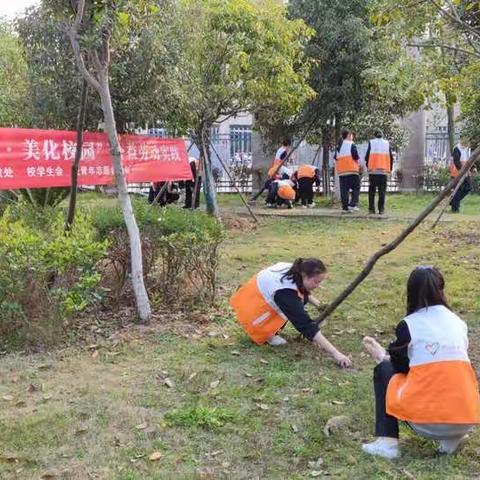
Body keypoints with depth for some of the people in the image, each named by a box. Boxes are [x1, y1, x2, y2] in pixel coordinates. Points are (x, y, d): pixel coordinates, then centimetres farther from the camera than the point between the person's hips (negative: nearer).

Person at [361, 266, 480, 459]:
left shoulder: (408, 325, 0)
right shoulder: (458, 323, 13)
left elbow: (400, 368, 12)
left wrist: (382, 356, 34)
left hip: (426, 420, -4)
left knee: (384, 370, 18)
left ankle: (387, 442, 7)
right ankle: (452, 436, 12)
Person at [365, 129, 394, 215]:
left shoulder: (371, 142, 3)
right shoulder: (387, 143, 9)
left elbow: (367, 156, 1)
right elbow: (391, 157, 8)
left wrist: (367, 166, 17)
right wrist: (390, 169, 17)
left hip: (373, 170, -1)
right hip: (384, 171, 1)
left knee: (372, 190, 6)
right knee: (382, 191, 2)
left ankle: (371, 209, 3)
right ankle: (381, 209, -3)